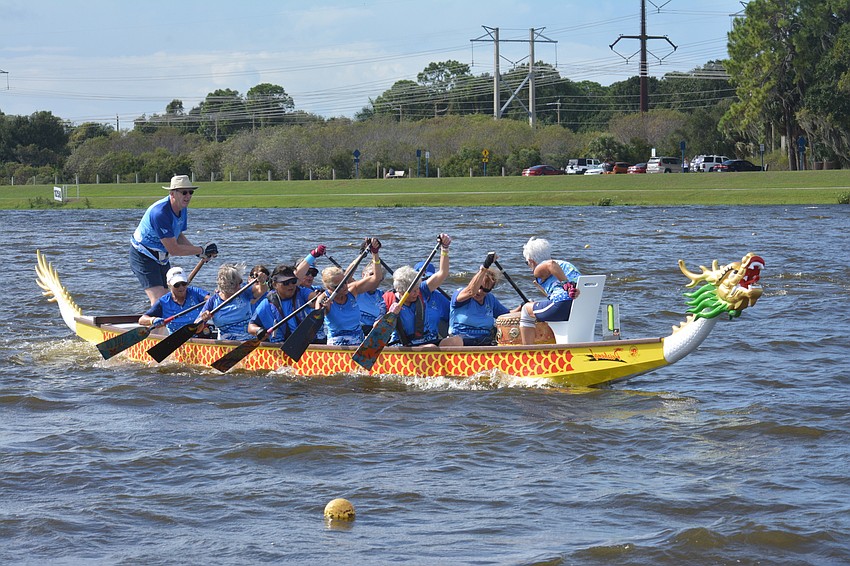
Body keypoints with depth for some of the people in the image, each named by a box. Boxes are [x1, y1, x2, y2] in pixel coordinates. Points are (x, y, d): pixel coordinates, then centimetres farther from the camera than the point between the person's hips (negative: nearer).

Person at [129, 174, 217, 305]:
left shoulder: (182, 209, -1)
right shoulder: (160, 213, -31)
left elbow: (179, 236, 11)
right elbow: (173, 249, -29)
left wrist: (200, 253, -4)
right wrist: (201, 250, -21)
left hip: (161, 258, 10)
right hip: (143, 257, -10)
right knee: (159, 300, -21)